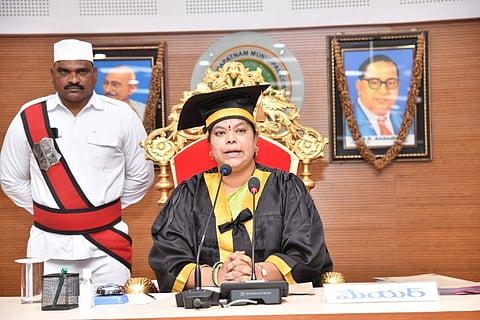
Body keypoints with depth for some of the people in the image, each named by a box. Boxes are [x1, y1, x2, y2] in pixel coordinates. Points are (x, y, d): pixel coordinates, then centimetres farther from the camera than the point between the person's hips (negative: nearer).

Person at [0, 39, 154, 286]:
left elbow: (141, 175, 10)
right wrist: (46, 211, 7)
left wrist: (109, 208, 9)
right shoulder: (29, 117, 1)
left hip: (108, 246, 0)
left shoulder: (120, 115, 0)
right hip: (49, 246, 1)